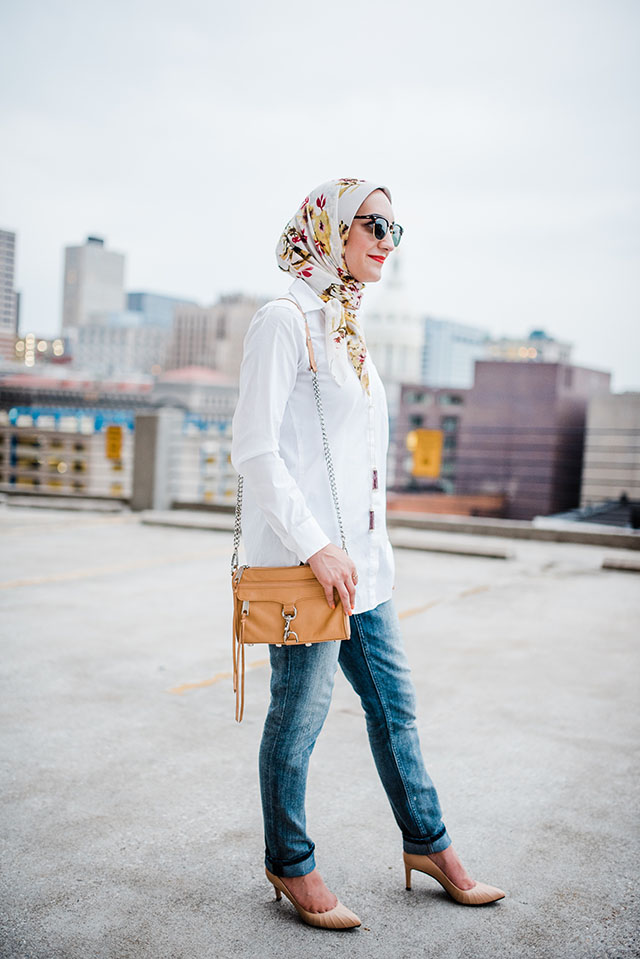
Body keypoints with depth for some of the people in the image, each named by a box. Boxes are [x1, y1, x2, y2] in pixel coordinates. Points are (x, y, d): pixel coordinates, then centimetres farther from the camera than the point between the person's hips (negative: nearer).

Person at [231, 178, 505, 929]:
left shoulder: (346, 330, 17)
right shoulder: (284, 320, -10)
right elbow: (254, 450, -17)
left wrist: (369, 549, 17)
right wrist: (315, 545, -19)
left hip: (358, 558, 9)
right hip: (302, 558, -8)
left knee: (393, 703, 16)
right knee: (300, 713, 5)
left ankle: (427, 844, 31)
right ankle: (290, 866, 23)